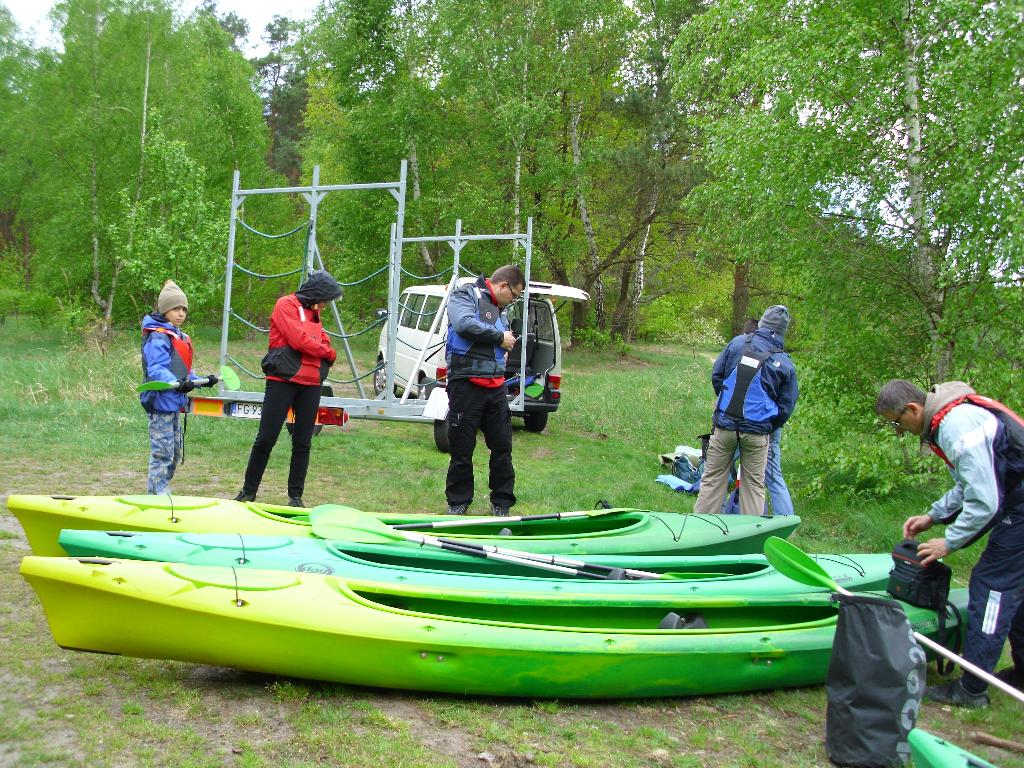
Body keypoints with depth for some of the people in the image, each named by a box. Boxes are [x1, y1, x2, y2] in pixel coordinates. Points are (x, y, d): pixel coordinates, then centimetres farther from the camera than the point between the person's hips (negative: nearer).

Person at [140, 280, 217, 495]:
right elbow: (155, 369, -25)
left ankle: (154, 493, 27)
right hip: (160, 402, -10)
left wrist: (201, 381, 17)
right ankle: (160, 496, -2)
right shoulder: (158, 337, -13)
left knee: (175, 452, 17)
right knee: (162, 452, -7)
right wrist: (176, 384, -39)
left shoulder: (180, 337, 17)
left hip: (173, 404, 10)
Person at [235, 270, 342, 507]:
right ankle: (248, 492, 9)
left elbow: (324, 341, 14)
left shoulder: (314, 312, 20)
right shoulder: (286, 305, -4)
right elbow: (299, 340, -14)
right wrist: (329, 352, -1)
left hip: (311, 384, 7)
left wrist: (326, 358, -8)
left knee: (303, 442, 6)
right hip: (283, 380, -7)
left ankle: (296, 496, 13)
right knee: (266, 438, -3)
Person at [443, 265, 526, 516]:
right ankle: (458, 503, 15)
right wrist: (500, 337, -11)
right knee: (462, 448, 2)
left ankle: (501, 504, 18)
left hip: (495, 386, 7)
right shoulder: (465, 295, -2)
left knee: (502, 447, 8)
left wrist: (509, 342, 8)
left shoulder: (499, 310, 22)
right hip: (466, 384, -7)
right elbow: (465, 323, -21)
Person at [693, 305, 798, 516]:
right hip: (757, 432, -1)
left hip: (724, 425, 1)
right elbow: (787, 406, 3)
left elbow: (716, 376, 7)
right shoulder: (785, 364, -2)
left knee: (713, 478, 11)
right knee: (754, 484, 10)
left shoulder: (738, 343, -2)